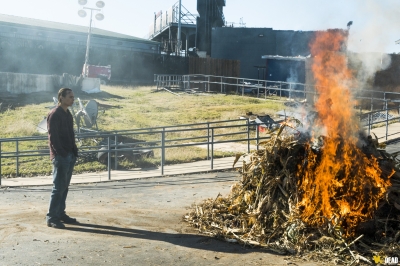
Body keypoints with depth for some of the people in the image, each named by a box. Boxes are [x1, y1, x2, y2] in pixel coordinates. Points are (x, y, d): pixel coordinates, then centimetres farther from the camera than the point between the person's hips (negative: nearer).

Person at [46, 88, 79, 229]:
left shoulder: (68, 114, 15)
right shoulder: (54, 114, -12)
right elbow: (53, 137, -16)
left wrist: (74, 151, 10)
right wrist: (61, 154, -17)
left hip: (70, 156, 8)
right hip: (60, 157, -8)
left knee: (64, 187, 12)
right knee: (58, 187, -6)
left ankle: (60, 213, 21)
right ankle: (51, 217, 1)